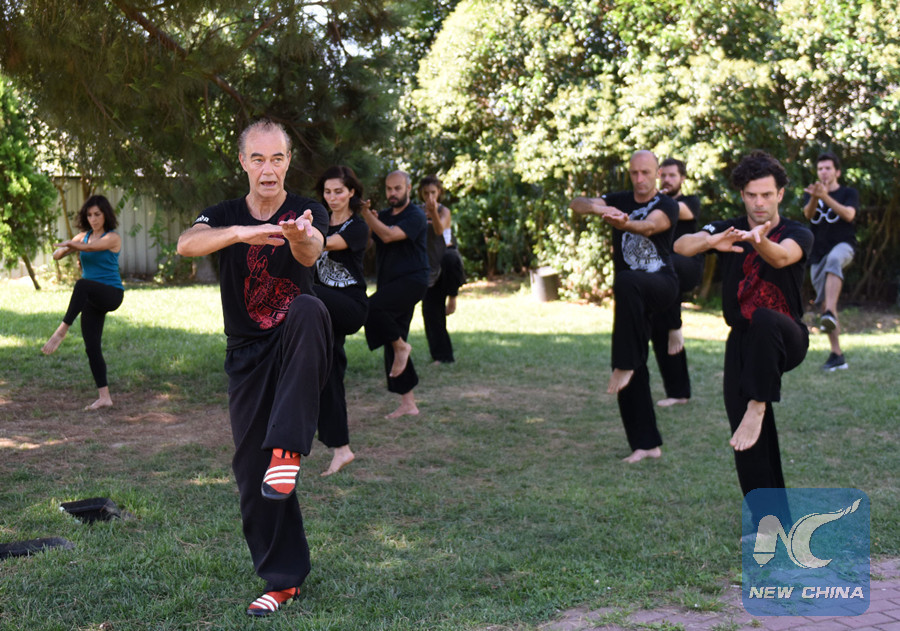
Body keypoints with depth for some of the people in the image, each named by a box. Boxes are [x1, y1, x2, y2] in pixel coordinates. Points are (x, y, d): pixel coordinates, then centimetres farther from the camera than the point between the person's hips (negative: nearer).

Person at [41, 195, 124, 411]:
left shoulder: (113, 237, -6)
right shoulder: (83, 236, 12)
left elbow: (90, 247, -24)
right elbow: (57, 254, 7)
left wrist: (70, 243, -19)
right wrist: (64, 249, -12)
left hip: (111, 294, -7)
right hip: (92, 299, 7)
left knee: (82, 284, -39)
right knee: (92, 347, 1)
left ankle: (62, 330, -35)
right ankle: (104, 397, 6)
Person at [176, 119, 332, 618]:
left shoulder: (307, 213, -3)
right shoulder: (225, 216, 2)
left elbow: (311, 253, -28)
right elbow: (187, 244, -21)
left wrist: (299, 237, -53)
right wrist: (242, 232, -41)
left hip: (295, 346, -3)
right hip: (247, 355, 3)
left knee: (308, 310, -38)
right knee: (251, 470, 2)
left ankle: (288, 448, -40)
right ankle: (283, 579, 18)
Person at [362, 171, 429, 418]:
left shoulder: (415, 216, -6)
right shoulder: (383, 215, 17)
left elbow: (388, 235, -21)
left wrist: (365, 213, -21)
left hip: (412, 280, -7)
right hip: (390, 284, 7)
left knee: (372, 307, -31)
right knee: (392, 346, 5)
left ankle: (401, 345, -8)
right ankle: (408, 403, 11)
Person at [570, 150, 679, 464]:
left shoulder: (667, 205, -5)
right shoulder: (620, 201, 7)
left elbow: (650, 225, -28)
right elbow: (576, 203, -7)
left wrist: (624, 223, -51)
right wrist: (596, 207, -31)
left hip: (661, 285, -4)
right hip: (631, 297, 5)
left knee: (626, 283, -40)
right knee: (634, 375, 1)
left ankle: (624, 365, -34)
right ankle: (647, 444, 10)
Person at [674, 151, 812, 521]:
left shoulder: (797, 234, -5)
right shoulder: (730, 230, 1)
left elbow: (782, 257, -31)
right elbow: (681, 246, -18)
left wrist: (760, 241, -54)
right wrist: (712, 241, -41)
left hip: (786, 340, -3)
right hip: (743, 342, 3)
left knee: (763, 321, -40)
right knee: (751, 443, 0)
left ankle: (757, 405, -32)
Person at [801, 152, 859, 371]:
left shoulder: (849, 193, 4)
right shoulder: (810, 194, 13)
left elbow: (849, 215, -16)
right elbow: (808, 214, -8)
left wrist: (825, 197, -30)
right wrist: (814, 198, -30)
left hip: (842, 246, -4)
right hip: (817, 254, 5)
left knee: (833, 260, -40)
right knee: (824, 302, 3)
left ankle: (830, 313, -57)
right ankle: (837, 355, 10)